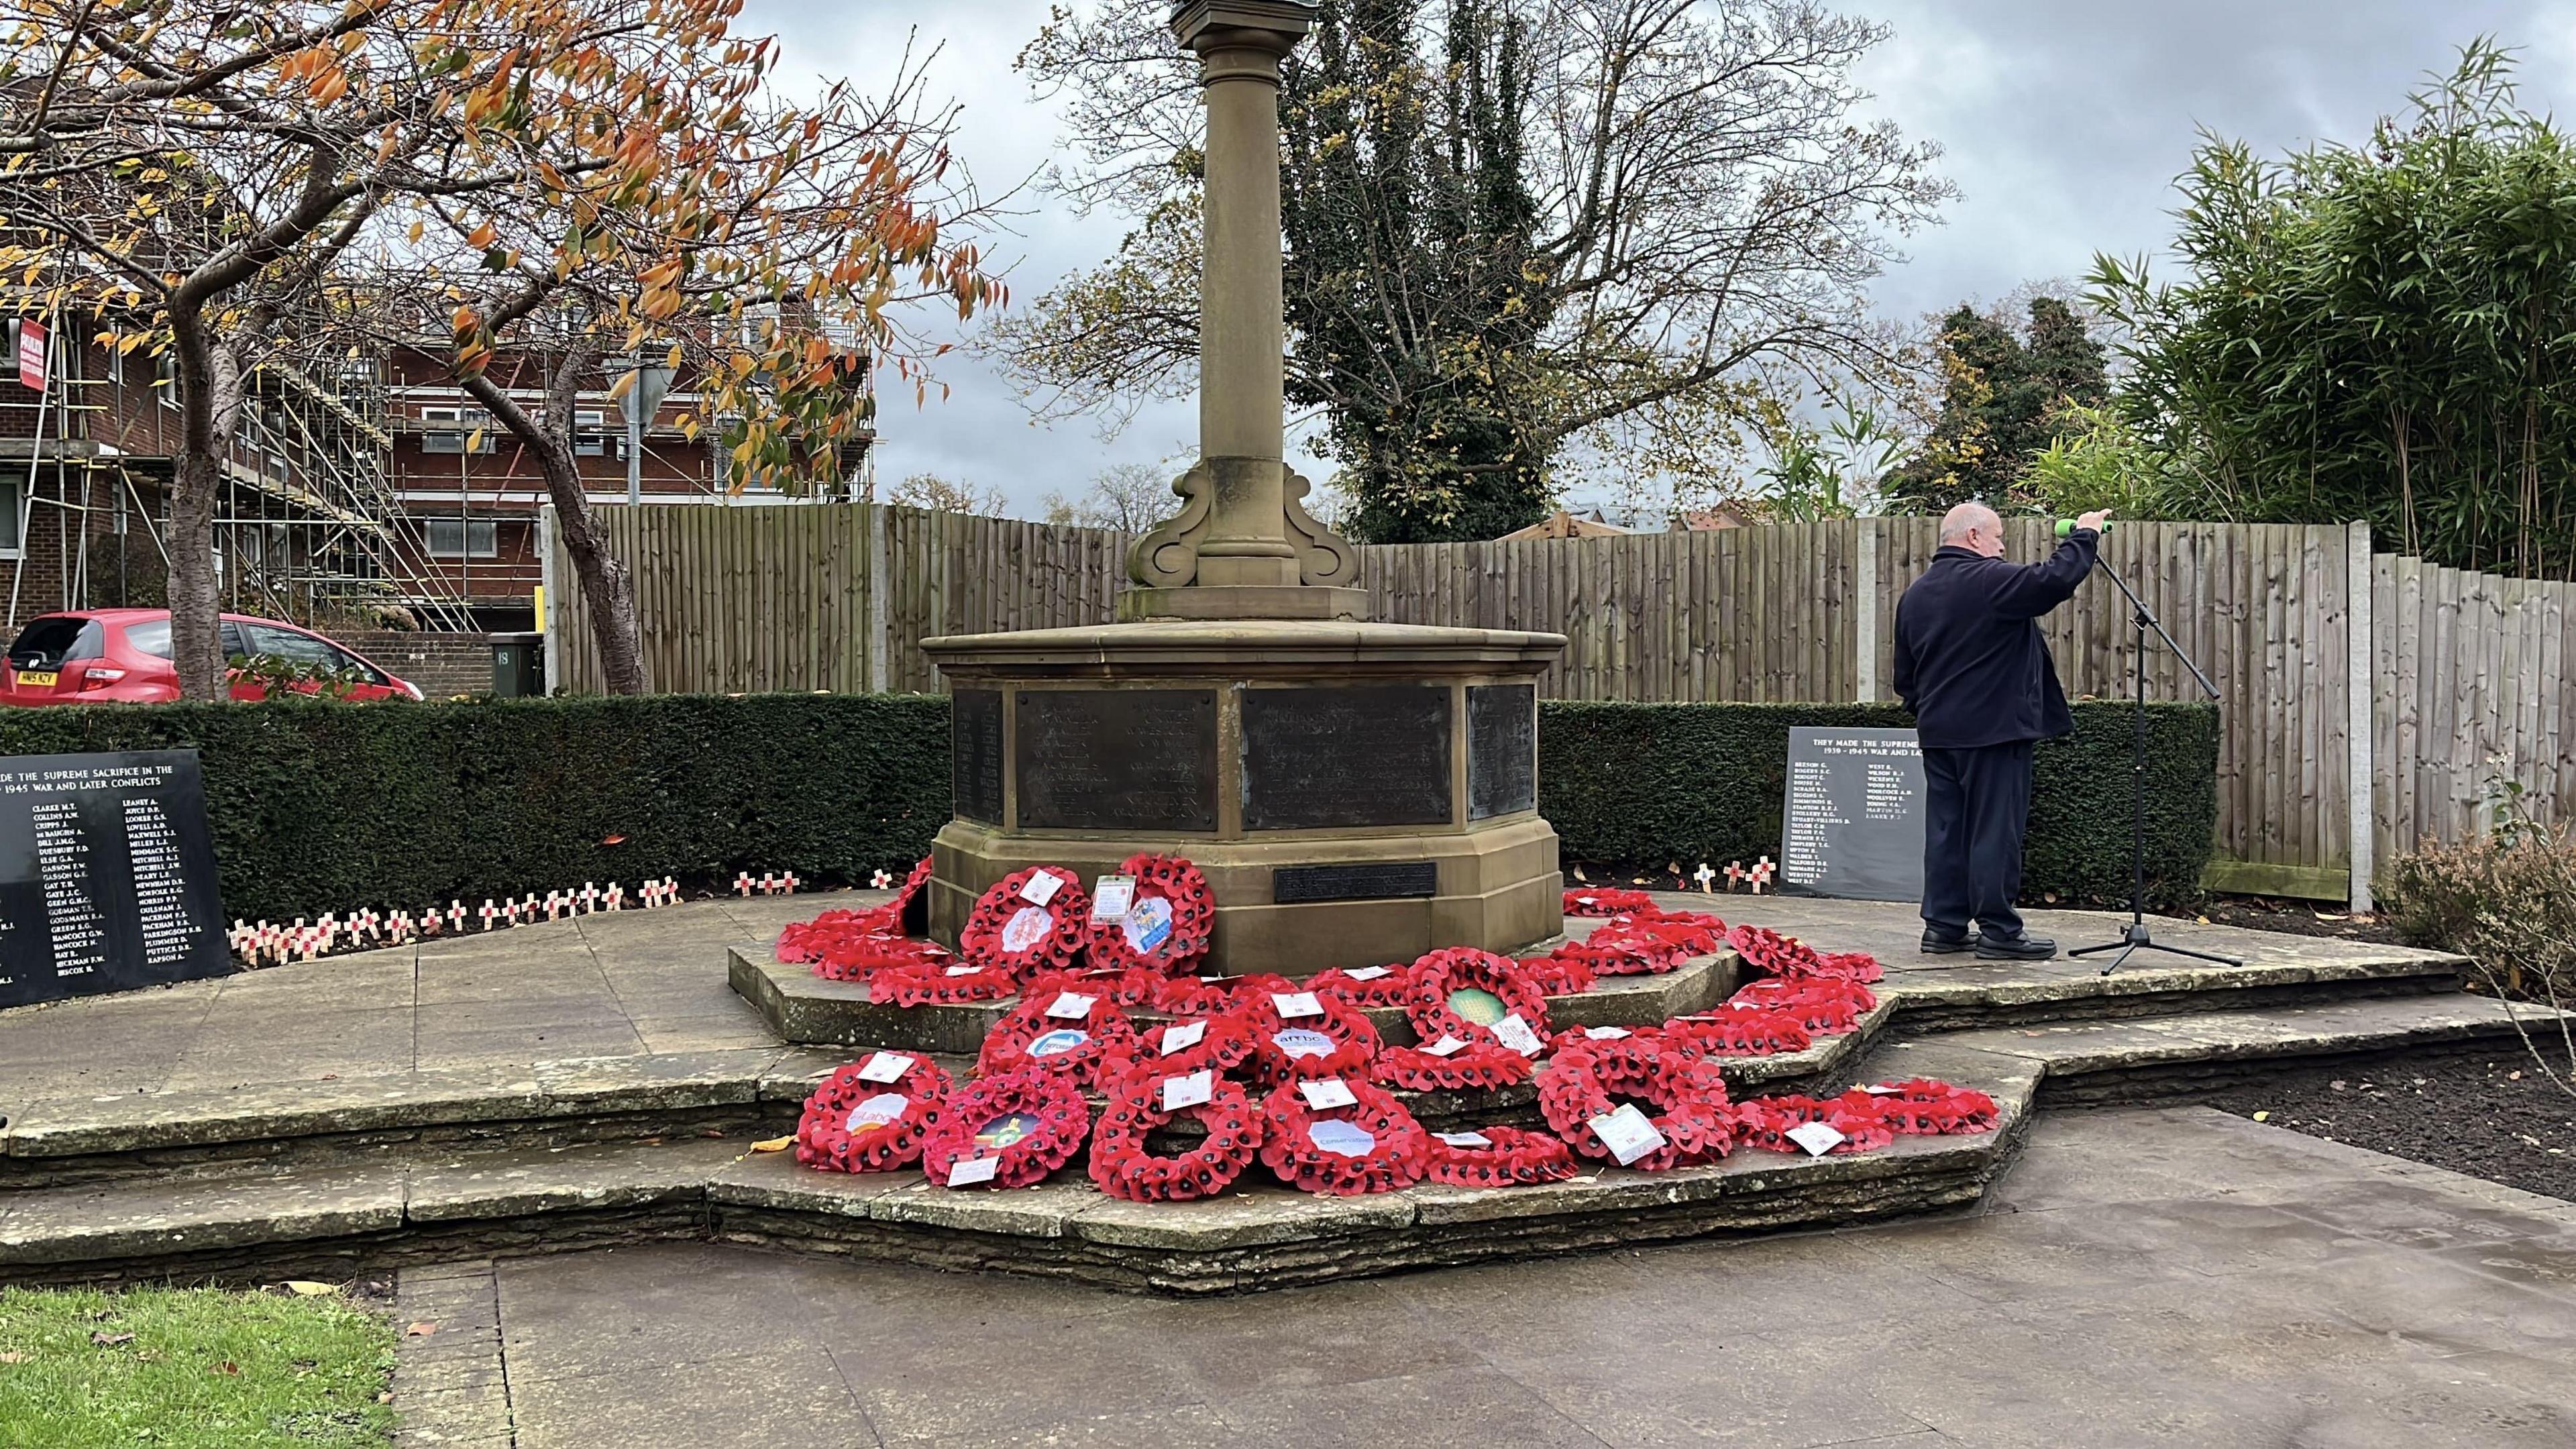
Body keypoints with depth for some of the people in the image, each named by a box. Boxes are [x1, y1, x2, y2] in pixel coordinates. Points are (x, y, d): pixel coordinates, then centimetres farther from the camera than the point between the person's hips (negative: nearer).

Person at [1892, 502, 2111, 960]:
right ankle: (1998, 930, 0)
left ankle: (1944, 926, 12)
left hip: (1938, 732, 8)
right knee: (1995, 828, -3)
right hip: (1993, 729, -8)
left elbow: (1905, 675, 18)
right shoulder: (1991, 580, -12)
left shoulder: (1914, 595, 14)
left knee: (1946, 828, 9)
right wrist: (2085, 535, -7)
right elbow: (2055, 580, -22)